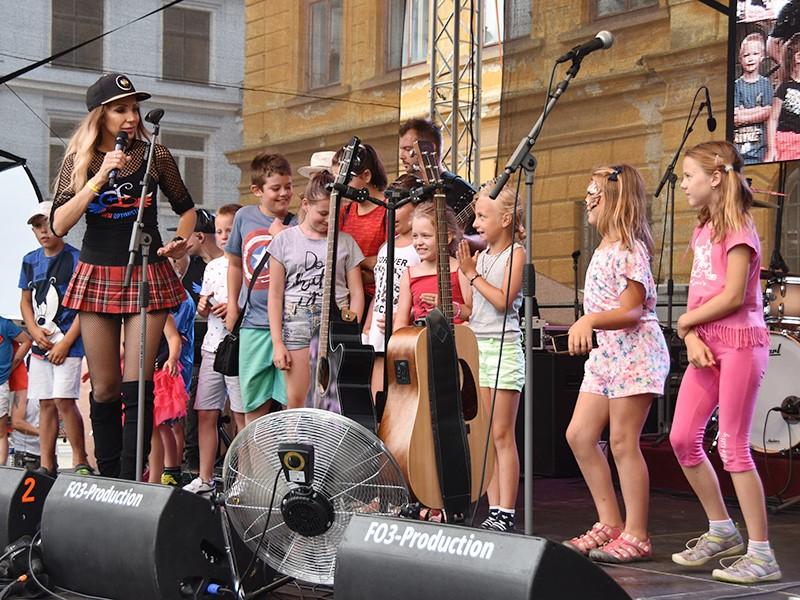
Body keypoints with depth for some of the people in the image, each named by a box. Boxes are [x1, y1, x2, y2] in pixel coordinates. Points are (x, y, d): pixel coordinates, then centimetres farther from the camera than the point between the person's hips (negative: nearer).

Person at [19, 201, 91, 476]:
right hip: (40, 344, 6)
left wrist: (66, 342, -14)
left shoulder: (75, 259, -7)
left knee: (64, 400, -14)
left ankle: (81, 462, -3)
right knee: (45, 403, 8)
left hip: (68, 343, -6)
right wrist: (35, 331, -1)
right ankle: (46, 466, 14)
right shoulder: (30, 260, 11)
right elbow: (26, 301, 17)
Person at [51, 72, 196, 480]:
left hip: (148, 275, -1)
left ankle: (131, 483, -7)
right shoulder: (79, 162, 3)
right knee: (104, 388, 4)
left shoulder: (154, 156, 3)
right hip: (96, 277, 1)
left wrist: (181, 241, -3)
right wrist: (100, 177, -16)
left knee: (137, 386, -8)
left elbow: (186, 209, 17)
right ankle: (108, 481, 13)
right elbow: (58, 225, -9)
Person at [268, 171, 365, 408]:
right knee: (296, 402, -2)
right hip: (296, 323, 0)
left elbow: (356, 292, 8)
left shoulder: (345, 242, 8)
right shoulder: (285, 240, 5)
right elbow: (276, 295, 4)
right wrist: (277, 343, -2)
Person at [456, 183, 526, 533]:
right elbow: (472, 310, 13)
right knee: (485, 435, 6)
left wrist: (472, 275, -9)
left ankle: (506, 514, -2)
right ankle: (494, 510, 10)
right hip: (476, 346, 7)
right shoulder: (480, 255, 15)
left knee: (502, 435, -5)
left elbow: (502, 300, -16)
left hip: (503, 347, -7)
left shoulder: (515, 253, -4)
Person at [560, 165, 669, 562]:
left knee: (623, 442, -6)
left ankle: (636, 536, 2)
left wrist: (589, 321, -30)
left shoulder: (628, 248, -12)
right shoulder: (605, 248, 15)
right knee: (579, 435, 6)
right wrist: (586, 332, 18)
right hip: (604, 353, 10)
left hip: (634, 352, -10)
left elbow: (631, 312, -18)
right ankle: (610, 524, 14)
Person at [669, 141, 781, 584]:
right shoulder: (703, 230, 16)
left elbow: (733, 297, -18)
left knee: (732, 446, -9)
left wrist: (684, 322, -6)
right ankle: (721, 530, 20)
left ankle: (761, 554, -3)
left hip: (739, 341, -8)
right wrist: (691, 338, -5)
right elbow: (697, 294, 11)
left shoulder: (737, 228, -10)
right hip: (707, 343, 8)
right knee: (683, 438, 5)